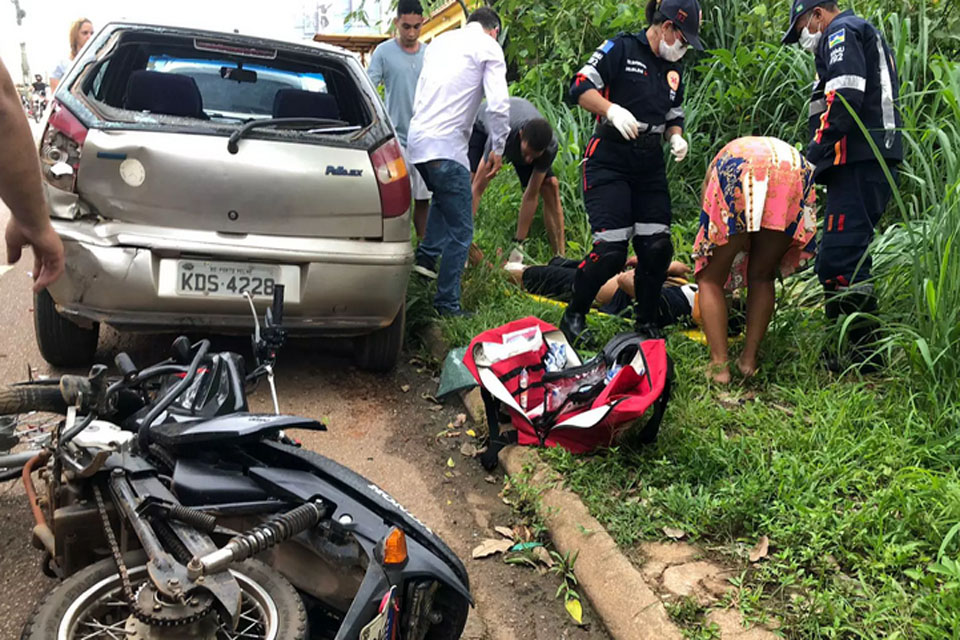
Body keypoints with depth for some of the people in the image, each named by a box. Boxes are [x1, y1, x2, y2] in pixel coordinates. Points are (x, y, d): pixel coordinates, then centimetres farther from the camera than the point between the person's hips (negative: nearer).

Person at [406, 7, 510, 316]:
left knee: (443, 196, 34)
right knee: (460, 230, 2)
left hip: (416, 138, 7)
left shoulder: (440, 41, 20)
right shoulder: (489, 47, 0)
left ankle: (427, 255, 20)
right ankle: (447, 305, 5)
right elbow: (498, 105, -11)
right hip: (446, 144, -7)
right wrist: (498, 148, 1)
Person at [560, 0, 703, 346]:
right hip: (609, 160, -7)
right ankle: (574, 317, 6)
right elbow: (580, 89, -9)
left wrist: (676, 138, 4)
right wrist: (612, 110, -24)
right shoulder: (620, 48, -4)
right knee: (611, 250, -14)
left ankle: (646, 323, 17)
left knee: (657, 246, 0)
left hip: (650, 165, 7)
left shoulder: (674, 70, 17)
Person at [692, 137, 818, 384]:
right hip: (795, 174, 3)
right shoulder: (787, 150, 46)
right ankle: (749, 359, 11)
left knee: (710, 279, 10)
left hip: (736, 173, -2)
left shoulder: (719, 160, 41)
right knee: (762, 277, 20)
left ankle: (719, 364, 0)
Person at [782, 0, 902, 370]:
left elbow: (844, 101, -17)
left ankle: (868, 356, -13)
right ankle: (856, 348, 17)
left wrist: (813, 156, -15)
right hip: (874, 164, 11)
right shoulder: (867, 38, 32)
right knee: (849, 258, 13)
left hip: (858, 163, -11)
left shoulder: (841, 33, 0)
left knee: (839, 261, -15)